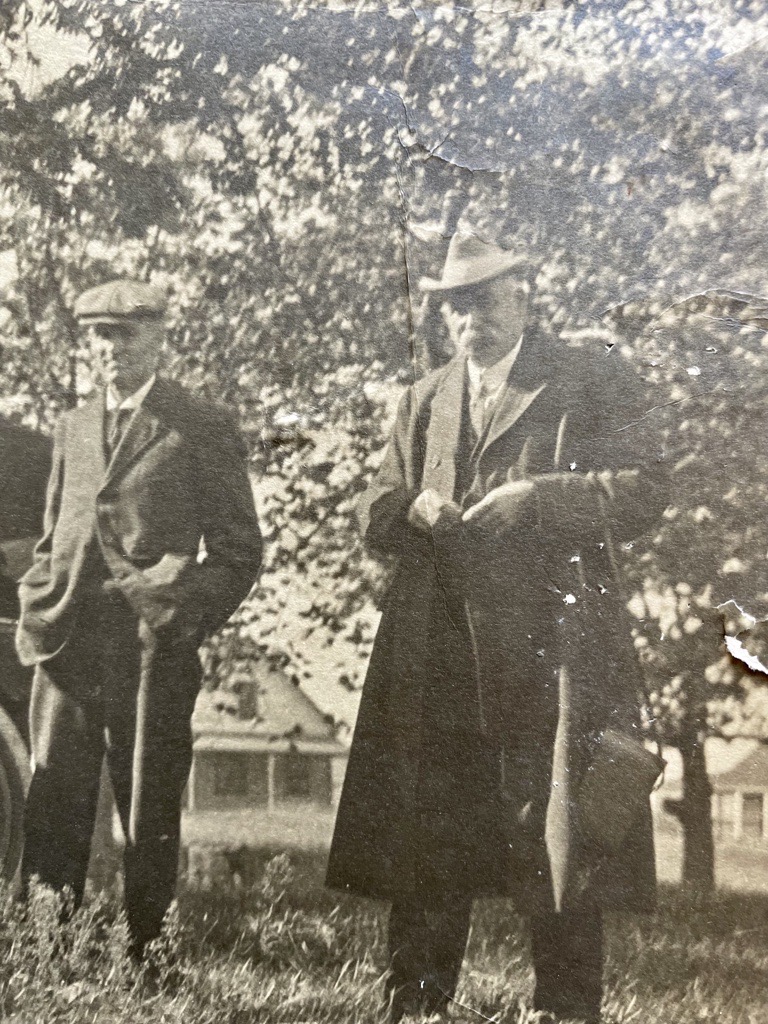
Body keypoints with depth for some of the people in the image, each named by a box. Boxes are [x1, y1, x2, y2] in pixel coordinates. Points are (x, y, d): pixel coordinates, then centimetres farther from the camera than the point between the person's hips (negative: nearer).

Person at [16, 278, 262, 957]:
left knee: (150, 816, 3)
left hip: (152, 648, -4)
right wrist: (37, 614, 8)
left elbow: (238, 551, 2)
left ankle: (144, 960, 12)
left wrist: (184, 620, -10)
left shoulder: (203, 428, 2)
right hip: (67, 645, 4)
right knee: (53, 814, 2)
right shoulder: (72, 428, 17)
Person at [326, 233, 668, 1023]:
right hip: (438, 664, 5)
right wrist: (411, 508, -3)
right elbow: (375, 514, 20)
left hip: (551, 653, -4)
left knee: (556, 851, -2)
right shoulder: (423, 401, 20)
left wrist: (537, 498, -16)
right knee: (424, 852, 6)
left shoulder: (592, 383, 4)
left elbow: (642, 492, -5)